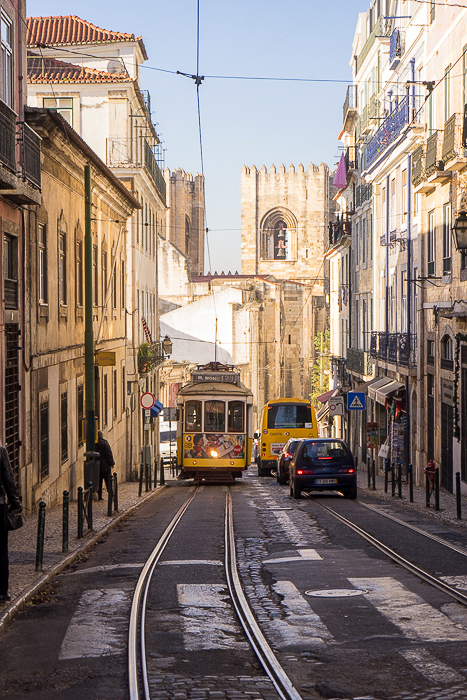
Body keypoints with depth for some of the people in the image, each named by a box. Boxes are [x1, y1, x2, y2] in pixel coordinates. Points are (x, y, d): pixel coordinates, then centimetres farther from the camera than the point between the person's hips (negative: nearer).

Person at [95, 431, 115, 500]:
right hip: (105, 466, -4)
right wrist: (111, 463, -5)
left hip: (96, 466, 4)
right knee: (108, 481, 3)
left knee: (98, 482, 8)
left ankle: (100, 496, 6)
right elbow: (109, 454, -11)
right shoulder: (104, 442, -10)